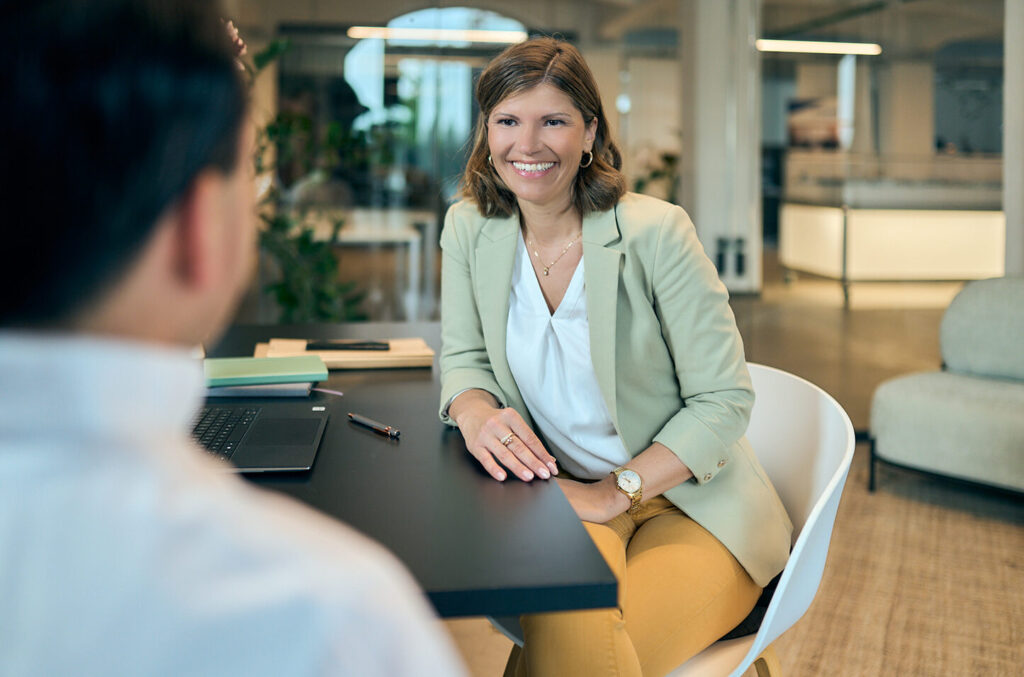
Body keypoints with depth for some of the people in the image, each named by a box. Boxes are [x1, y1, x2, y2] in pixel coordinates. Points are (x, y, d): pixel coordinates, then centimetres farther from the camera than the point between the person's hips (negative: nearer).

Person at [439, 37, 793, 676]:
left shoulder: (655, 232, -15)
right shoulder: (469, 227, -1)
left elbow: (724, 401, -12)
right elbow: (464, 358, 8)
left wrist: (613, 492, -21)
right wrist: (477, 414, -17)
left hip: (693, 505, -2)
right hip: (566, 496, 3)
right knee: (564, 620, -32)